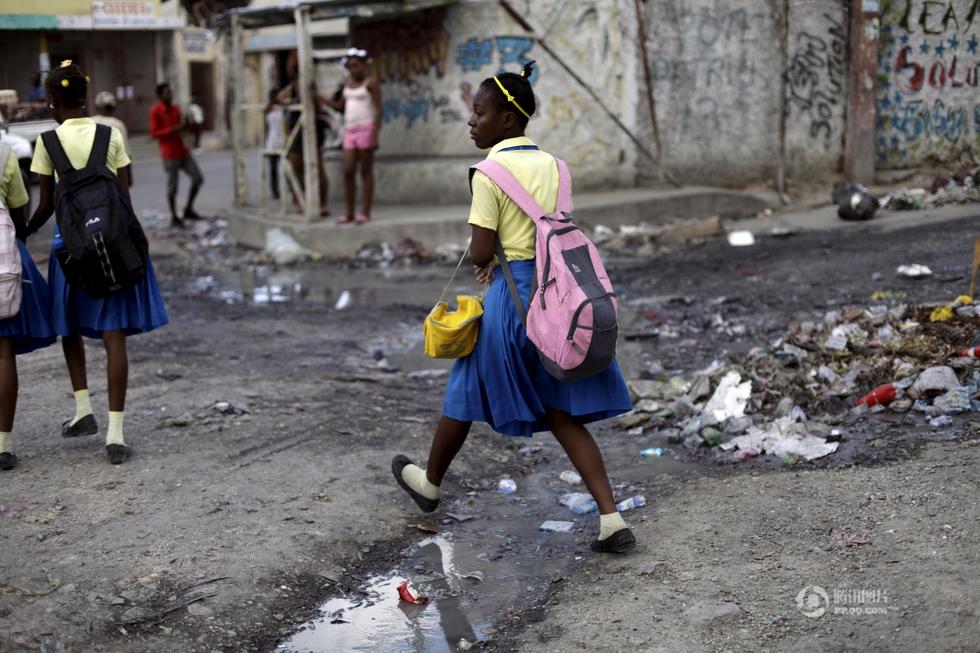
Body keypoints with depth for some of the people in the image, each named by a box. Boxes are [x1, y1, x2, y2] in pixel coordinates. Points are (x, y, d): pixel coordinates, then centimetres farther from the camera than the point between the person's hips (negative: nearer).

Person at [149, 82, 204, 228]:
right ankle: (174, 217, 15)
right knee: (172, 186, 0)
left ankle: (188, 210, 16)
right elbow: (154, 133, -13)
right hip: (169, 154, -6)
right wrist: (173, 129, -23)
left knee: (198, 178, 1)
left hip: (183, 151, 6)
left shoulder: (175, 108, 11)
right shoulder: (155, 111, -9)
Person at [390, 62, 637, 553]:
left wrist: (482, 259, 7)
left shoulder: (491, 171, -12)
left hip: (512, 293, -6)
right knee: (562, 413, 8)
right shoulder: (550, 164, 8)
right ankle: (611, 518, -1)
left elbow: (480, 252, -15)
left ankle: (430, 482, 39)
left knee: (467, 391, 16)